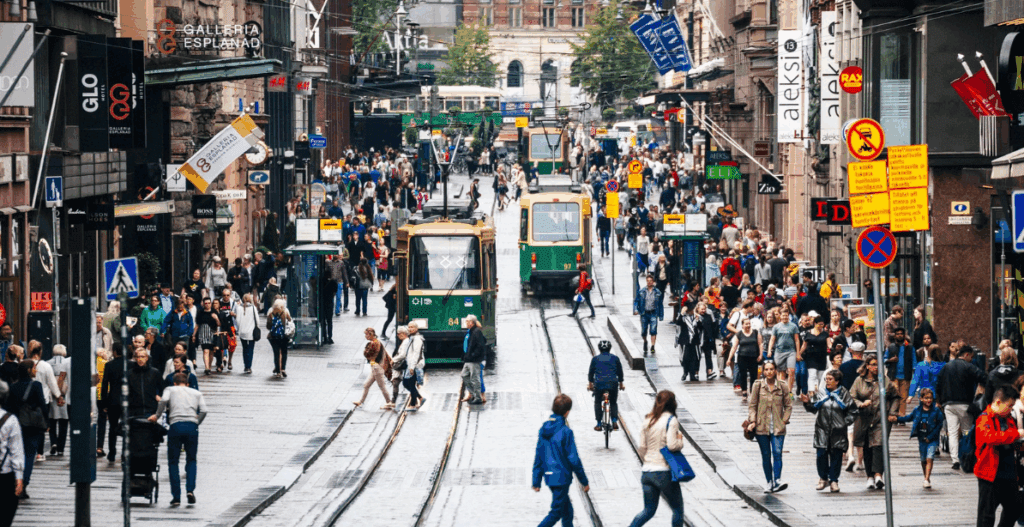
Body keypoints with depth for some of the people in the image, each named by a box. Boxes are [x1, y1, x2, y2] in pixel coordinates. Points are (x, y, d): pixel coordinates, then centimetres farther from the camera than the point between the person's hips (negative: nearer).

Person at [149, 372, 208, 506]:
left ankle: (176, 496, 0)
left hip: (176, 426, -2)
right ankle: (190, 489, -4)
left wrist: (157, 415, 4)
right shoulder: (196, 393, 23)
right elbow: (203, 411, 7)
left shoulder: (170, 389, 18)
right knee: (191, 460, 16)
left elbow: (164, 400, -5)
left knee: (173, 462, 7)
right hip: (192, 427, 2)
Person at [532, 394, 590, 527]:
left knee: (567, 510, 19)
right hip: (562, 478, -7)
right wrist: (585, 482, -3)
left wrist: (536, 481, 13)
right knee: (556, 513, -1)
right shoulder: (565, 432, -17)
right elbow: (574, 459, -13)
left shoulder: (544, 429, 3)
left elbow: (538, 457, 7)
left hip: (549, 476, 7)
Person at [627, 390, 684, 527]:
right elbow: (672, 445, -20)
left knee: (649, 510, 13)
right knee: (677, 510, 10)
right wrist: (680, 441, 1)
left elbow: (641, 448, 11)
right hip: (664, 472, -6)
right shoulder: (671, 420, -9)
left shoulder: (648, 421, 9)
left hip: (647, 472, 6)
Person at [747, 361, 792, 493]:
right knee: (766, 455, 4)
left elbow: (788, 406, 10)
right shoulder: (758, 385, 3)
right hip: (761, 427, 1)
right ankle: (769, 483, 9)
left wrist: (784, 420, 0)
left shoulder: (783, 386, 3)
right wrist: (752, 421, -5)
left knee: (777, 453, -14)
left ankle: (778, 482, -20)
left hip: (778, 427, -1)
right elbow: (752, 405, 5)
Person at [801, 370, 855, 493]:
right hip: (822, 429, 1)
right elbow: (813, 408, 8)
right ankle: (823, 478, 11)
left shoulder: (844, 394, 5)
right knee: (822, 454, -4)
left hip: (838, 431, -1)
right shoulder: (821, 394, 10)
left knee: (836, 455, 1)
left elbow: (850, 411, 7)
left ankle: (834, 480, 9)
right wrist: (808, 403, -10)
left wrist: (846, 422, -5)